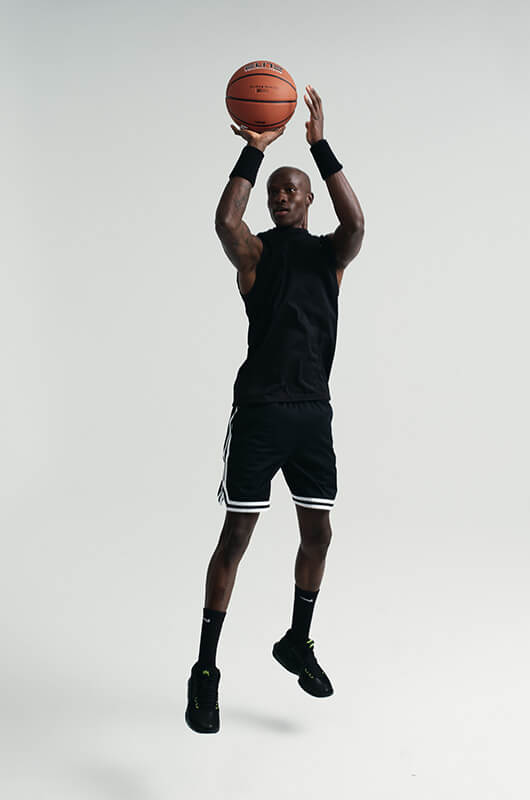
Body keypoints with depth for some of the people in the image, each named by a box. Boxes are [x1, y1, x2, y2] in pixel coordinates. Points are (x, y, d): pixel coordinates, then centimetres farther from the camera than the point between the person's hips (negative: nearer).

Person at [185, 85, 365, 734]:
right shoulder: (255, 250, 3)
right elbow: (224, 220, -20)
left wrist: (320, 144, -14)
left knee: (318, 532, 10)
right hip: (259, 408, -3)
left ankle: (297, 642, 32)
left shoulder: (331, 252, 10)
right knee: (236, 535, -3)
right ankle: (205, 670, 9)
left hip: (313, 411, 4)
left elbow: (356, 223, -13)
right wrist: (254, 149, -17)